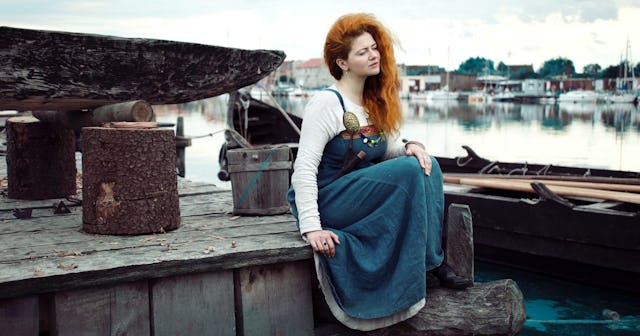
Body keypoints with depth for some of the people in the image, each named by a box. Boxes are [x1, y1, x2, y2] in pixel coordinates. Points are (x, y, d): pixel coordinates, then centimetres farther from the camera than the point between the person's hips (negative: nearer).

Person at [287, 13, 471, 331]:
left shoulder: (375, 103, 11)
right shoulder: (326, 103, -14)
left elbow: (389, 148, 12)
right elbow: (304, 167, -20)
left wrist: (411, 147, -13)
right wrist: (311, 228, -28)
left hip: (360, 194, 8)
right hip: (328, 203, -8)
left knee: (427, 165, -10)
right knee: (409, 170, -23)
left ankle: (434, 259, -11)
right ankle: (430, 262, -12)